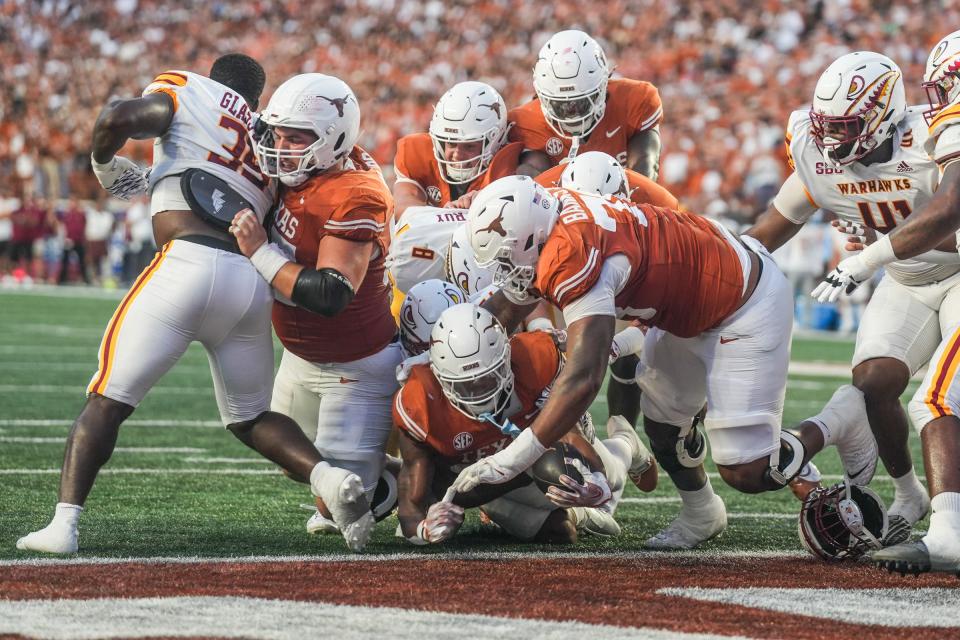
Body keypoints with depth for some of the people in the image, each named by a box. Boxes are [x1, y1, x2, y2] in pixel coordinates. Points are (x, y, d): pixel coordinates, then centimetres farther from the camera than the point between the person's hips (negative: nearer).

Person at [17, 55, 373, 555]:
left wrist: (104, 165, 14)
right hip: (254, 283, 5)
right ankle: (326, 476, -3)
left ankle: (63, 524, -9)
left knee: (108, 400, 2)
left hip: (189, 265, -5)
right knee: (249, 419, 21)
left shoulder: (184, 91, 11)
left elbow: (115, 120, -6)